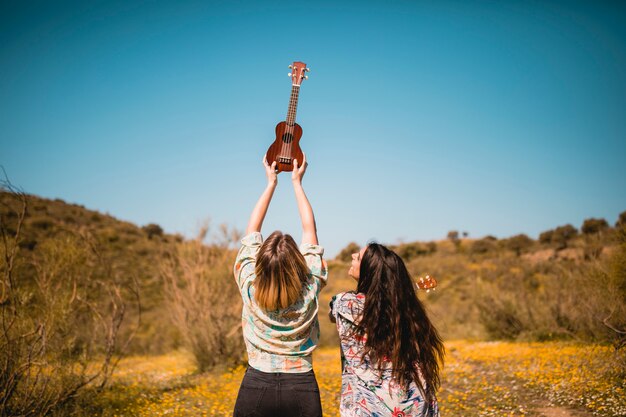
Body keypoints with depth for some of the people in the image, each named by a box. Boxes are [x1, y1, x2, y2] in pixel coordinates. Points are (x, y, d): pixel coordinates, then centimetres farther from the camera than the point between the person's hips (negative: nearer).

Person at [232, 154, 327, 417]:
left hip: (256, 385, 0)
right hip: (302, 388, 0)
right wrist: (297, 182, 12)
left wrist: (271, 183, 12)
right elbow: (310, 230, 3)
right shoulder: (310, 289, -10)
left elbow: (252, 230, 3)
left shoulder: (250, 287, -10)